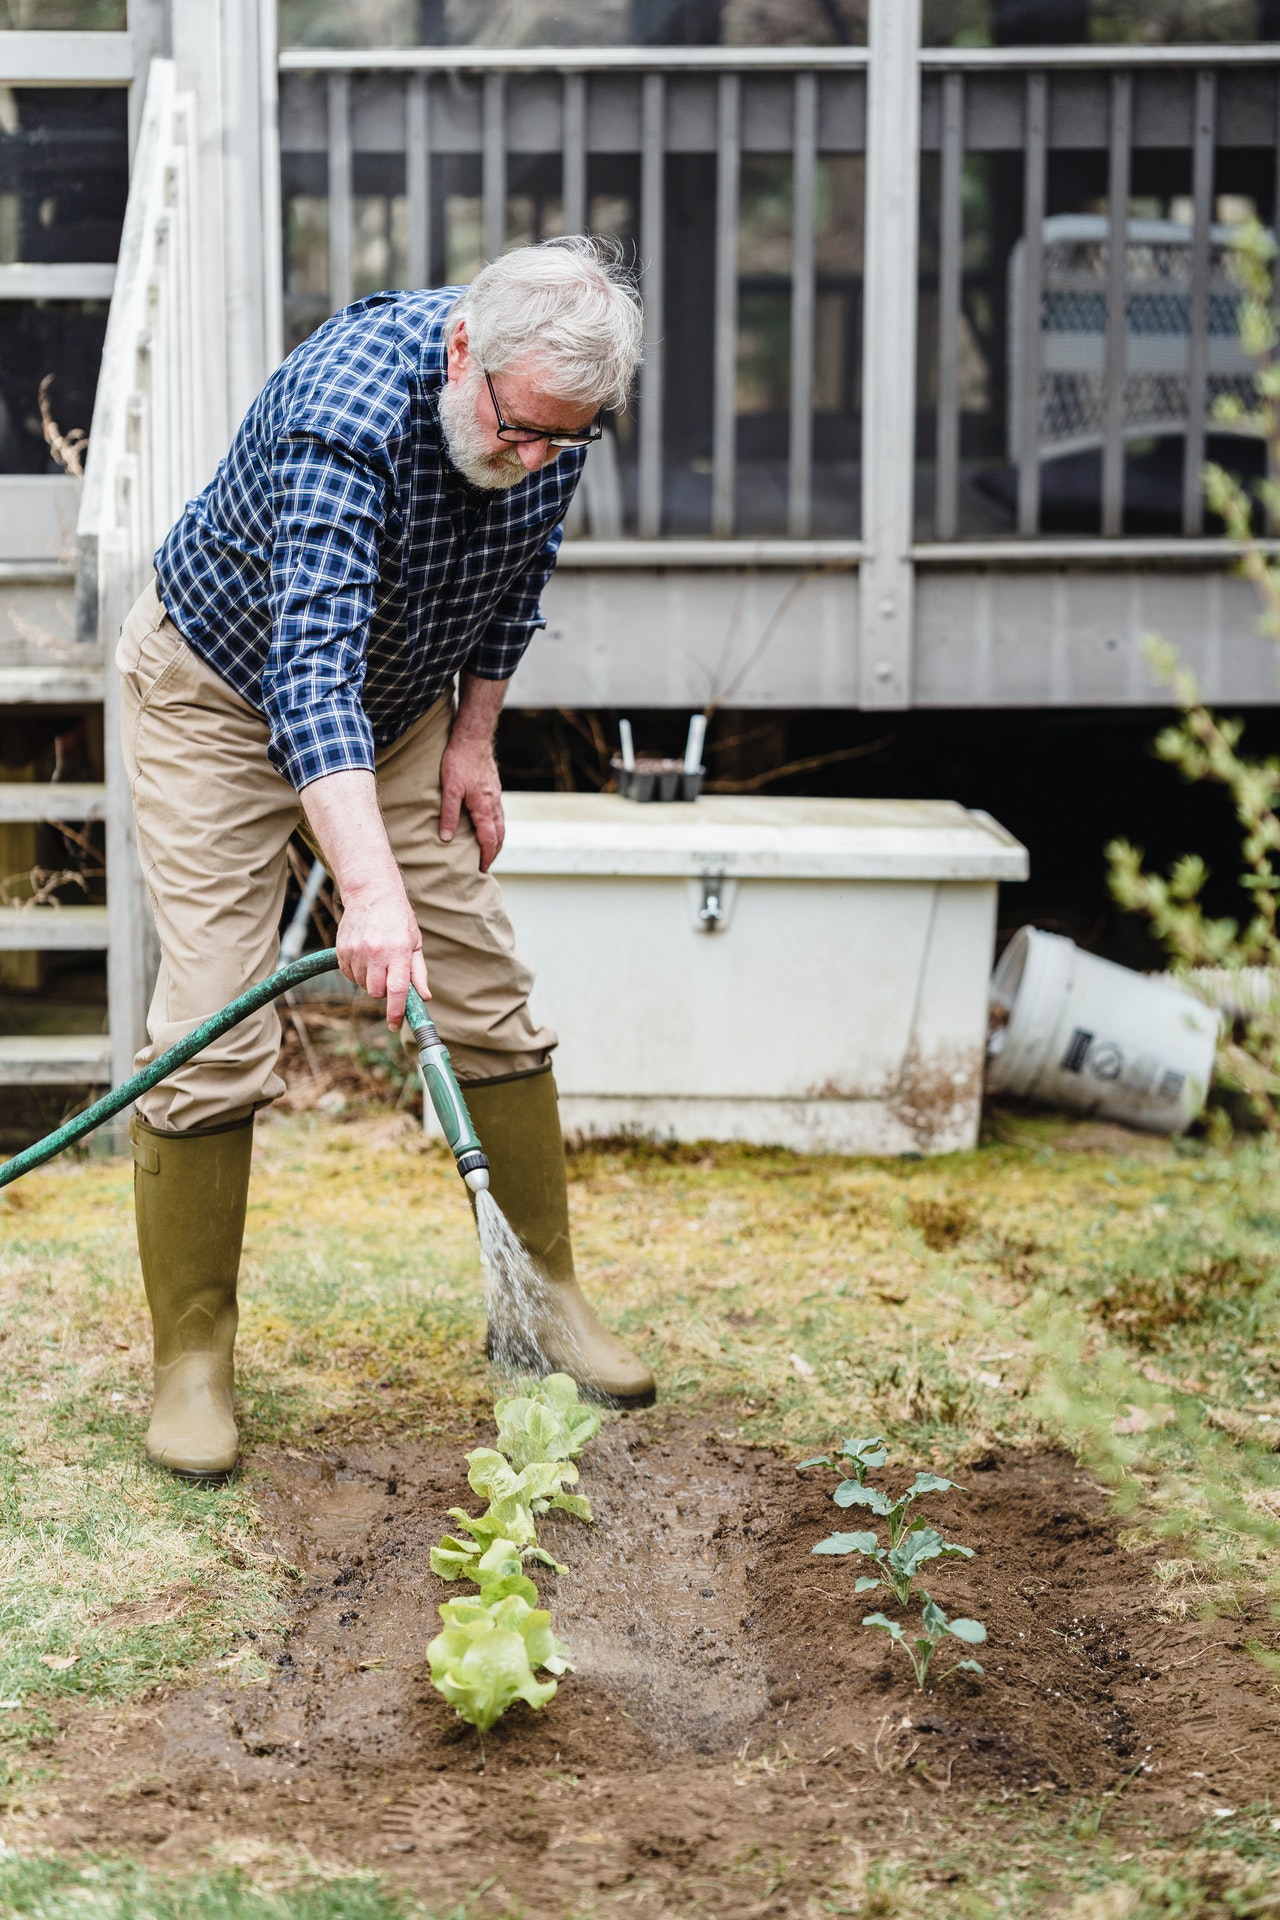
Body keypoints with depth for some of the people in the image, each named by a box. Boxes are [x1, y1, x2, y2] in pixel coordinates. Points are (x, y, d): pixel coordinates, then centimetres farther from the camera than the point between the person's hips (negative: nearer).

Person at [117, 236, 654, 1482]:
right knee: (213, 1036, -12)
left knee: (488, 998, 3)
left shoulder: (548, 405, -16)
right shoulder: (346, 410, -38)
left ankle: (544, 1299, 17)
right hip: (218, 690, -6)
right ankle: (191, 1358, 1)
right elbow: (310, 670, -48)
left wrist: (473, 735, -2)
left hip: (398, 704, 6)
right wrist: (370, 887, -59)